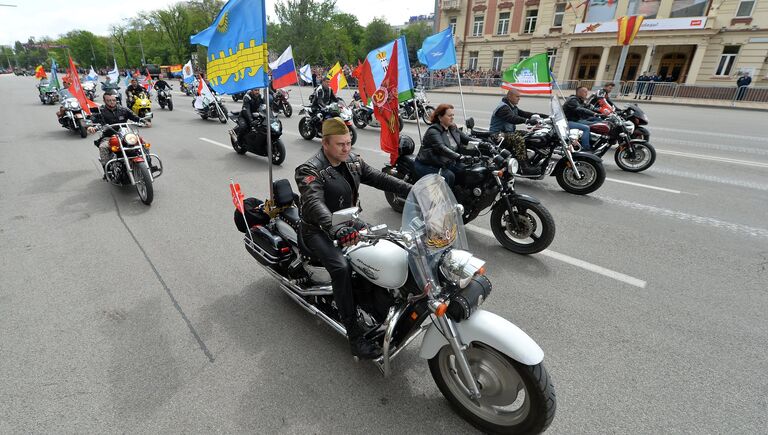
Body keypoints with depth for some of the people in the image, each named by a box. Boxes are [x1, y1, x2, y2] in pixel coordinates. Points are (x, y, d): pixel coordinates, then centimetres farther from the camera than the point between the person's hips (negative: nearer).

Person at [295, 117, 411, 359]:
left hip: (348, 222, 7)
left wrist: (412, 190, -14)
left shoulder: (352, 162, 2)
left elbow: (379, 178, -1)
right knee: (342, 268, -31)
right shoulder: (310, 171, -20)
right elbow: (314, 203, -38)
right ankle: (355, 336, -22)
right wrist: (335, 229, -56)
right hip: (320, 230, -7)